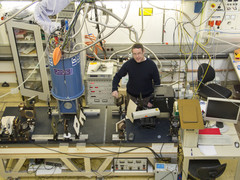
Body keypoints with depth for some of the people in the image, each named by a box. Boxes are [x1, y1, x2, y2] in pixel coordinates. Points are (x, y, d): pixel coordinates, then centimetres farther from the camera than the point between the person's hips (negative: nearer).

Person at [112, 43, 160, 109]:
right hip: (131, 97, 1)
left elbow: (157, 83, -8)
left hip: (147, 98, -1)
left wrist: (152, 101, -11)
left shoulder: (151, 65, -16)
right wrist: (114, 89, -20)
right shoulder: (128, 64, -12)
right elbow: (117, 76, -1)